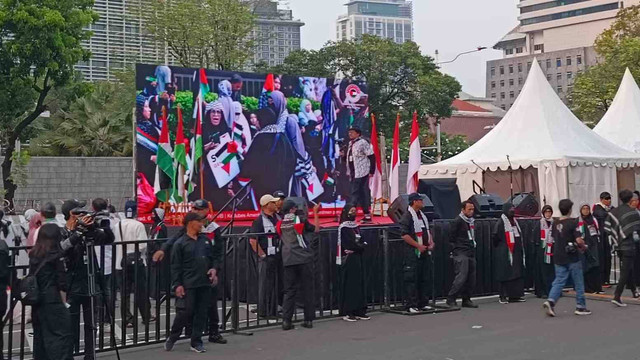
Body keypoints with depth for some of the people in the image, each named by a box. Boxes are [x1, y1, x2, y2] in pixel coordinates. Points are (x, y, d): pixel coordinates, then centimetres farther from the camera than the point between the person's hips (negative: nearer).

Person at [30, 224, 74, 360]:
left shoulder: (33, 255, 7)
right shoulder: (56, 255, -10)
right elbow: (61, 282, -10)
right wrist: (64, 302, -2)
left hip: (37, 302, 7)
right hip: (53, 301, -7)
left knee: (40, 336, 14)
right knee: (61, 335, -6)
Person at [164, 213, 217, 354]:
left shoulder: (205, 240, 12)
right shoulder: (180, 243, -3)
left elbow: (212, 259, 20)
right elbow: (175, 266, -4)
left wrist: (213, 270, 2)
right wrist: (177, 284, -10)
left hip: (205, 284, 5)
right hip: (188, 285, -5)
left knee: (201, 313, 5)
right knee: (186, 312, -3)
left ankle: (196, 342, 15)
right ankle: (172, 338, 17)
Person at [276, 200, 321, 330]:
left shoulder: (280, 223, 5)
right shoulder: (300, 220, -5)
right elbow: (316, 229, 2)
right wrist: (316, 213, 8)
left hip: (288, 260, 3)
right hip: (304, 259, -3)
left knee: (289, 290, 6)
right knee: (307, 289, 6)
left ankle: (286, 320, -3)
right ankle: (308, 319, 7)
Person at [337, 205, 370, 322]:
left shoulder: (356, 226, 15)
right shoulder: (344, 228, -8)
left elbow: (361, 242, 9)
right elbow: (352, 244, -15)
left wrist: (359, 247, -10)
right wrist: (362, 246, -1)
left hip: (358, 259, 7)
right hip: (348, 259, -7)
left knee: (359, 284, 6)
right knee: (349, 285, -7)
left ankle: (359, 311, 10)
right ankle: (347, 313, -4)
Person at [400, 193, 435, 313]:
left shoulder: (422, 215, 16)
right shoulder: (407, 216, -11)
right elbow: (404, 235, -18)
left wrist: (431, 242, 8)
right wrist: (419, 246, -19)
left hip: (424, 251, 9)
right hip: (412, 252, -9)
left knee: (424, 278, 12)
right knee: (411, 279, -7)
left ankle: (423, 303, 20)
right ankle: (412, 305, -5)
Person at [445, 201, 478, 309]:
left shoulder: (472, 221, 17)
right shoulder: (457, 221, -8)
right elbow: (451, 238, -9)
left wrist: (473, 245, 14)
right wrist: (460, 246, -5)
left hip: (471, 254, 8)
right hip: (461, 254, -8)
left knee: (471, 278, 7)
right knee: (462, 276, -15)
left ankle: (466, 300, 16)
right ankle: (451, 299, -9)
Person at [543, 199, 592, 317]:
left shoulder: (555, 223, 5)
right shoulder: (572, 223, -13)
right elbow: (579, 240, -20)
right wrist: (583, 247, 3)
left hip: (558, 257, 5)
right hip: (572, 258, -5)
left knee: (559, 281, 6)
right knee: (578, 283, 9)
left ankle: (550, 301, -15)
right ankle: (580, 307, 15)